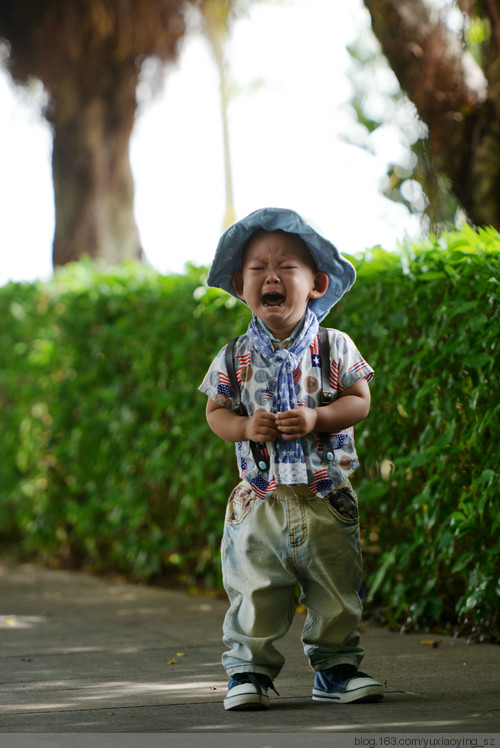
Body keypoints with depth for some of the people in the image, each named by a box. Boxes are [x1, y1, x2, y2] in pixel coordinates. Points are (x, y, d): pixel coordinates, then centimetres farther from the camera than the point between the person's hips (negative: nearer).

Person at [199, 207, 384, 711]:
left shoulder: (335, 348, -1)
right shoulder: (234, 358, 2)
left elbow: (359, 401, -3)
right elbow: (216, 411, 5)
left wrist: (316, 418, -18)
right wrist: (244, 427, -15)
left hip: (326, 498, 0)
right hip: (260, 500, 0)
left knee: (336, 592, 6)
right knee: (254, 593, 0)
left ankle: (336, 668, 21)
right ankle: (249, 669, 13)